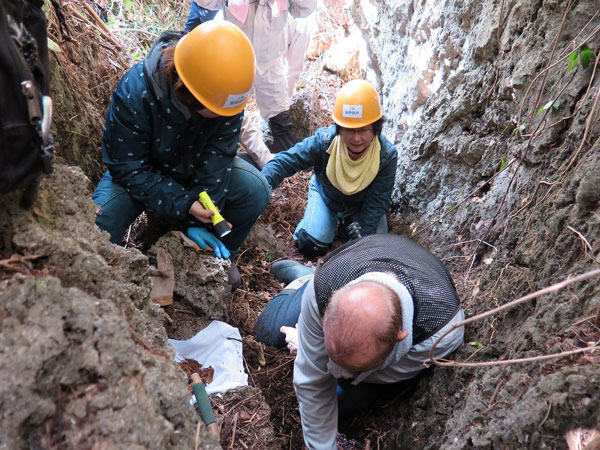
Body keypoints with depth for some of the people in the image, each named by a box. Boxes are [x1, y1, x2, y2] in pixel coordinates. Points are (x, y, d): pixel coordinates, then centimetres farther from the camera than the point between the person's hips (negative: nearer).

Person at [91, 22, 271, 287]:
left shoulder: (227, 92, -24)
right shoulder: (133, 94, -33)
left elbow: (216, 160, -21)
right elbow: (128, 169, -26)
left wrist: (197, 222, -27)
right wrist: (184, 204, -36)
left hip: (195, 165, 3)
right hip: (144, 171, -2)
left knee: (255, 190, -21)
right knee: (101, 218, -29)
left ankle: (222, 258, 7)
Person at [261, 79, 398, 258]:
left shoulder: (387, 155, -30)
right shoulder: (323, 141, -33)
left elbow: (378, 200, -21)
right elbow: (284, 162, -29)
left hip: (362, 202, 1)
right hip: (325, 194, 0)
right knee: (311, 246, -13)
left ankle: (349, 220, 21)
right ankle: (335, 218, 20)